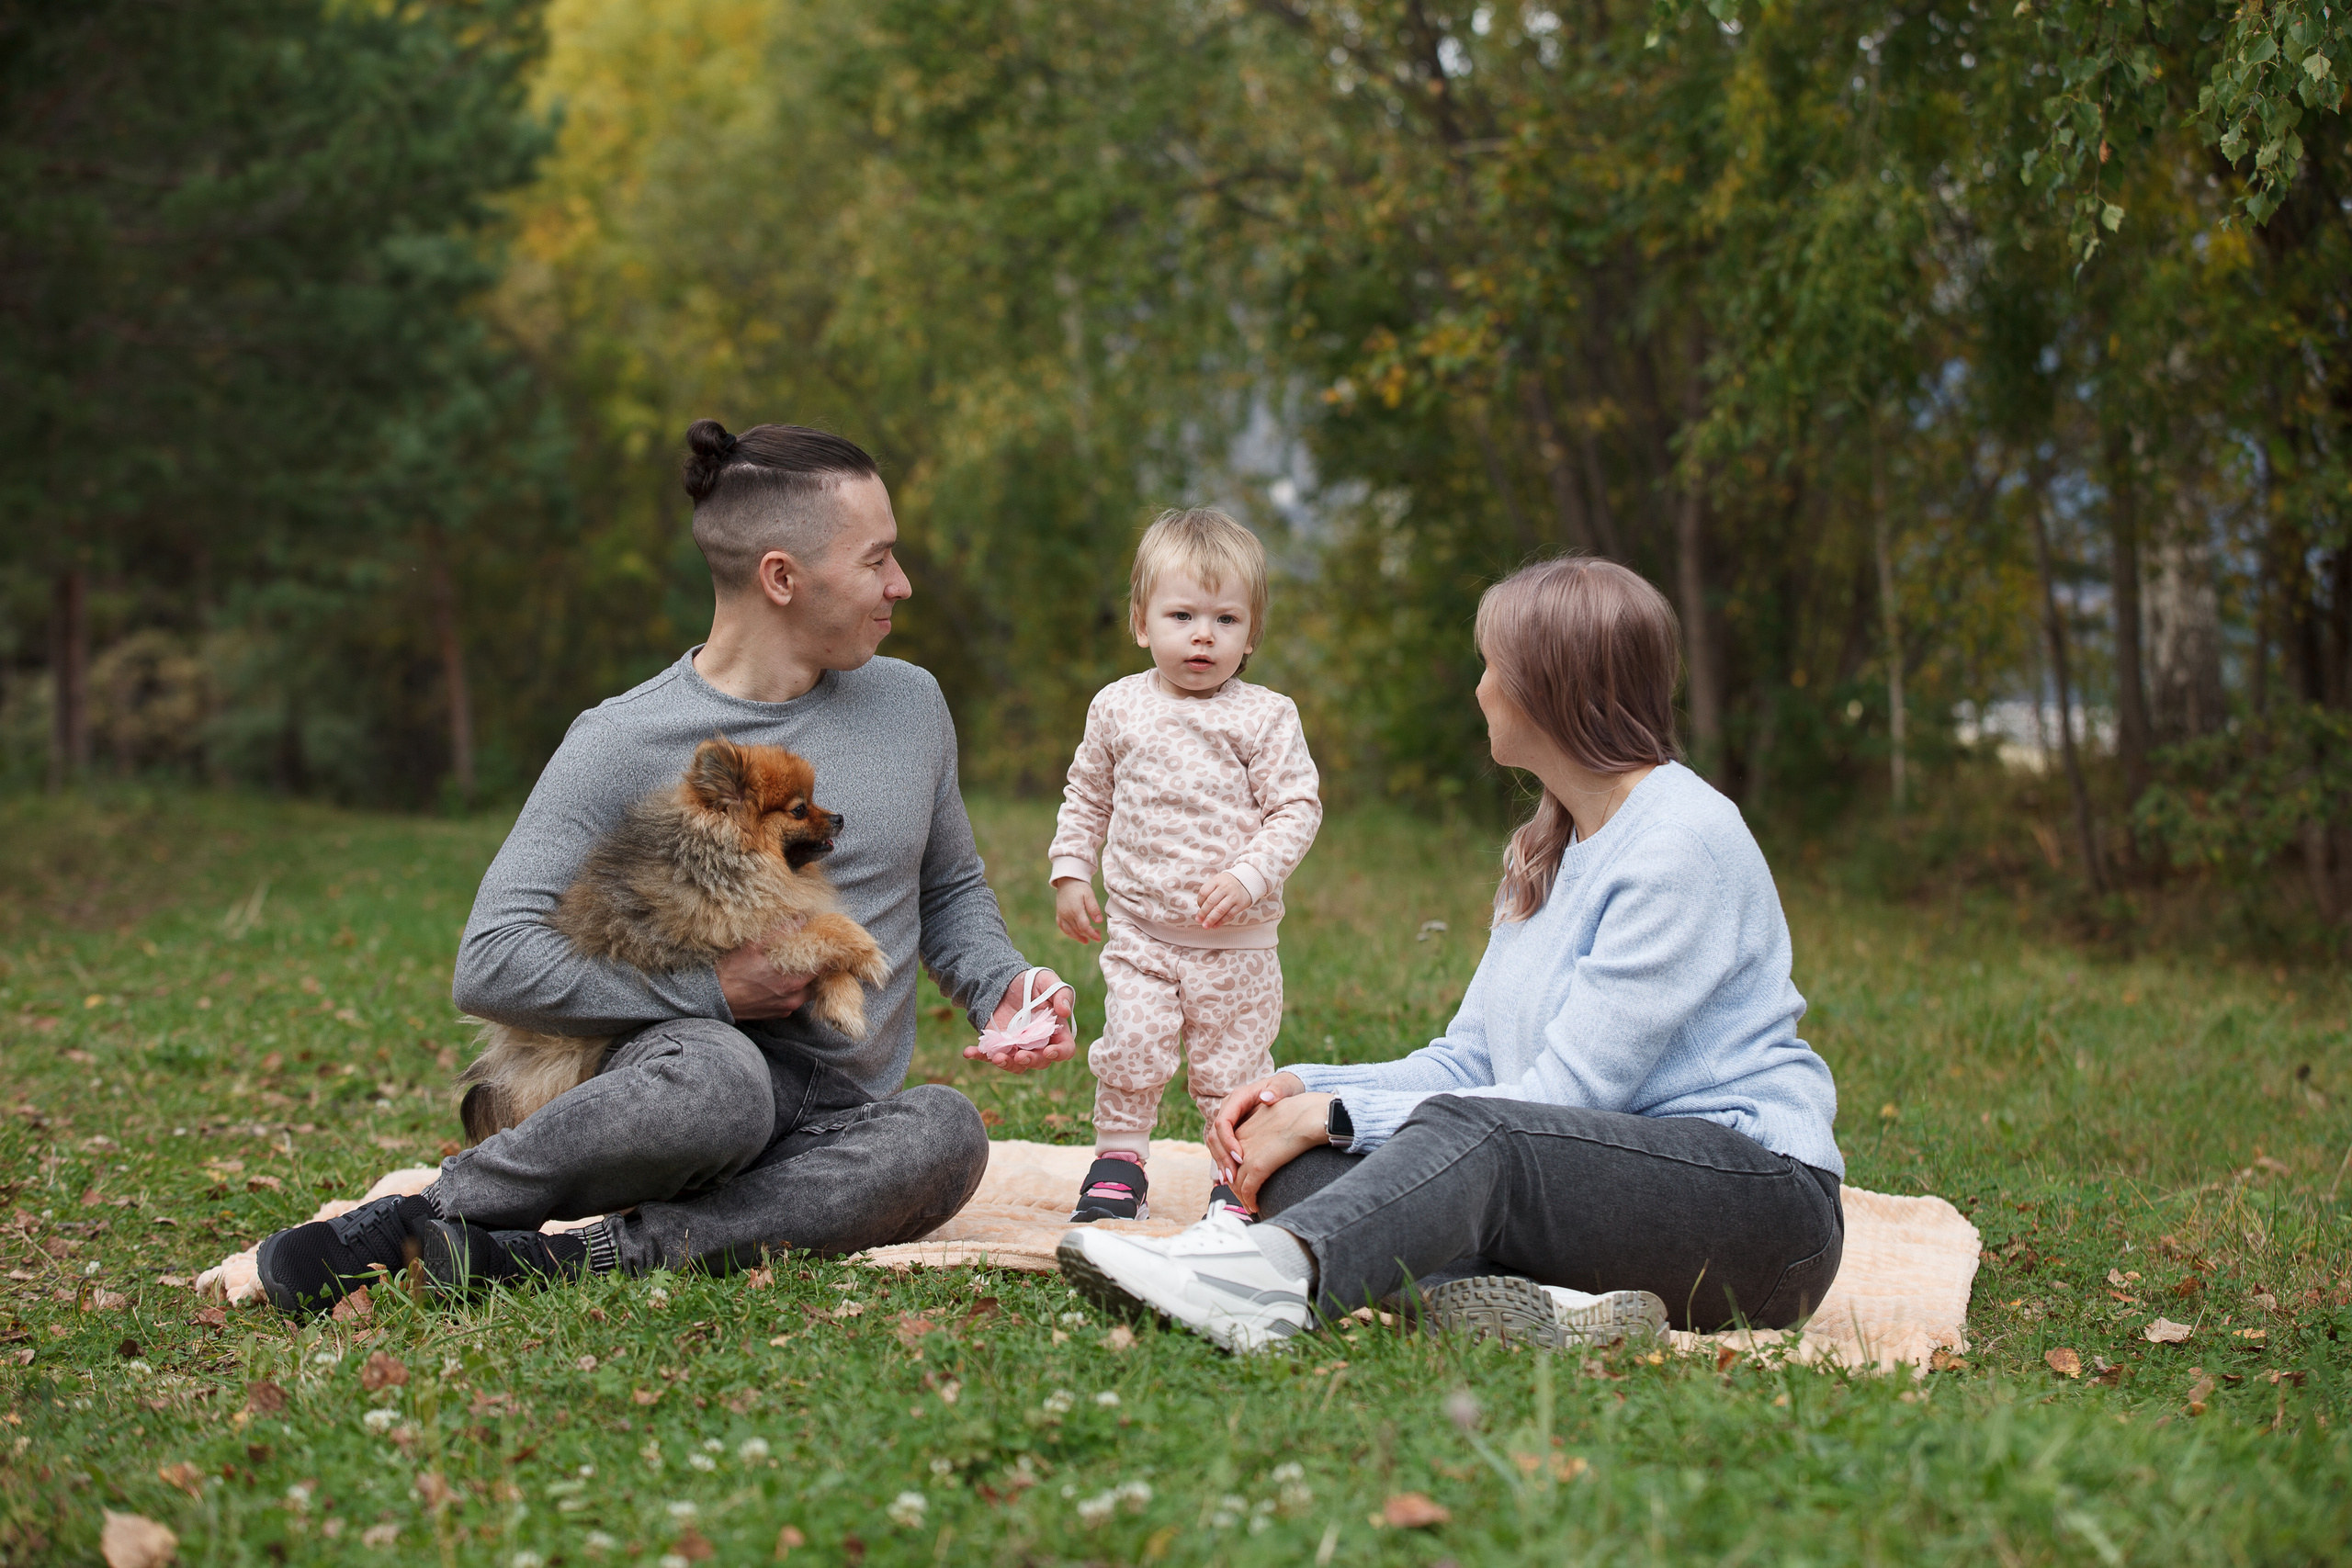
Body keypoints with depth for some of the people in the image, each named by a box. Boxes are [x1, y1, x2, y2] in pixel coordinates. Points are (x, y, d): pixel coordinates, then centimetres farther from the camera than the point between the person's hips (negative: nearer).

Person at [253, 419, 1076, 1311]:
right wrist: (709, 990, -16)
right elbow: (491, 963, -11)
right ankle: (426, 1215, -20)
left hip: (834, 1130, 5)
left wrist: (1001, 986, 3)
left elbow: (950, 892, 24)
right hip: (688, 1072, -4)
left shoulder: (909, 705, 10)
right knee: (715, 1073, -42)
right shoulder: (624, 744, -6)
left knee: (947, 1133, -33)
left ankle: (569, 1259, -30)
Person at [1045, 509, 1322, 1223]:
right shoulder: (1118, 709, 3)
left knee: (1233, 1065, 5)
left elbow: (1297, 808, -7)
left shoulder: (1265, 717, -6)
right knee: (1130, 1054, -2)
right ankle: (1118, 1166, 16)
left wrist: (1248, 876, -19)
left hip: (1236, 942, -2)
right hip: (1139, 931, 2)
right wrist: (1069, 872, 9)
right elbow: (1086, 797, 16)